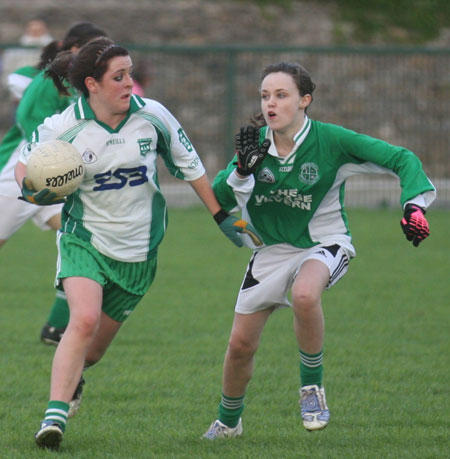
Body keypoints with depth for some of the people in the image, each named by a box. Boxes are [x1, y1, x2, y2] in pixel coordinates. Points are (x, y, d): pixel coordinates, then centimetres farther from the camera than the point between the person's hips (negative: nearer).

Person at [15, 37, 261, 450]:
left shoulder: (152, 116, -7)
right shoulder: (64, 128, -13)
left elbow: (188, 164, 8)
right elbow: (24, 163, 4)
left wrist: (222, 216, 12)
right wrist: (31, 190, -19)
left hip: (138, 251, 3)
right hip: (85, 240, -3)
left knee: (94, 348, 7)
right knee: (84, 320, -28)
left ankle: (70, 380, 41)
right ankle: (55, 416, -26)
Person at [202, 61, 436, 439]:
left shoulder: (332, 141, -19)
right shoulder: (256, 142, -8)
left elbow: (401, 159, -16)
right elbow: (220, 199, -10)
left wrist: (414, 204, -31)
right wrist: (242, 170, -28)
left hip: (324, 244, -4)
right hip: (272, 249, 4)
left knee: (305, 294, -39)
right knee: (240, 344, 6)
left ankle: (312, 387, -16)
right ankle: (228, 422, 35)